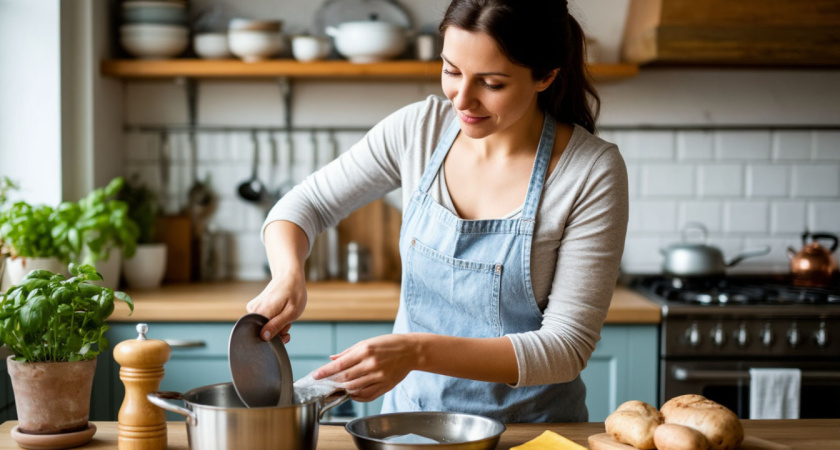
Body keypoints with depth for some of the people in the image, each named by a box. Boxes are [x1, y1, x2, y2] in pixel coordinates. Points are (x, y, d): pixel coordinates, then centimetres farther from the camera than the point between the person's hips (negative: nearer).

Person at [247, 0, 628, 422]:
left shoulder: (594, 172, -15)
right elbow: (305, 205, 7)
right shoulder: (420, 127, -4)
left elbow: (566, 347, -17)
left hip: (529, 425, -1)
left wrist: (419, 352, -28)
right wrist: (288, 276, -16)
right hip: (411, 408, 1)